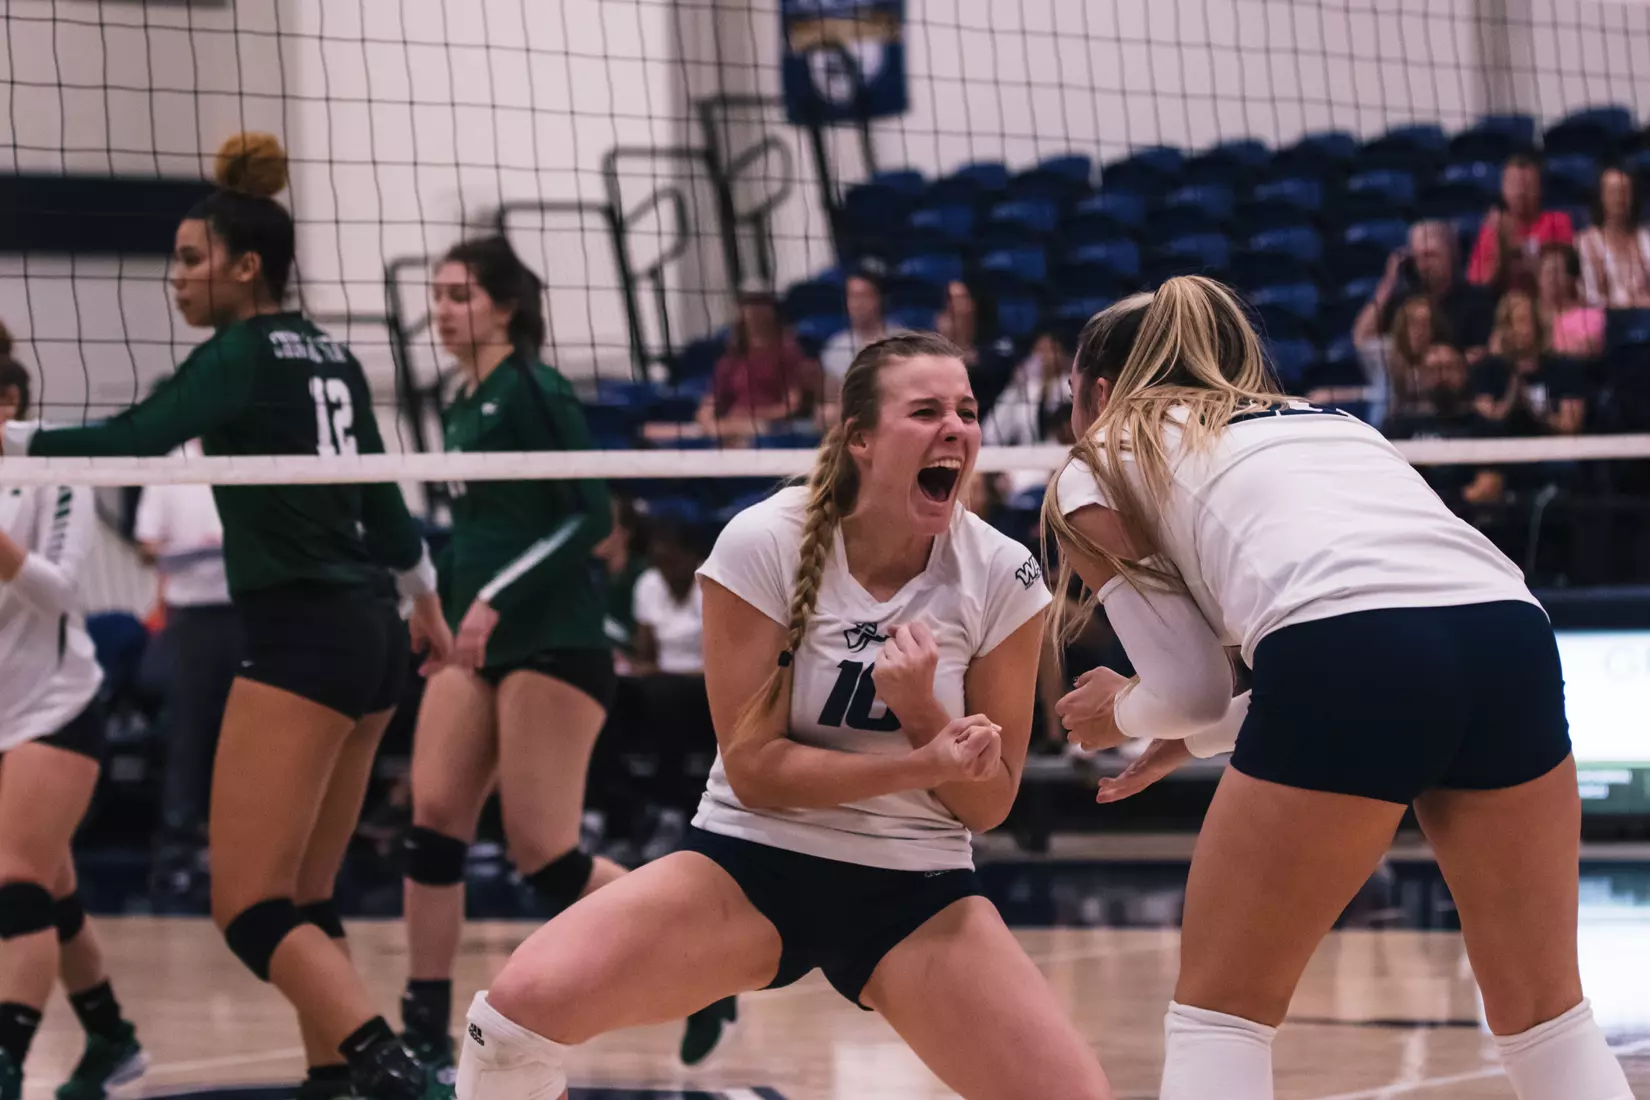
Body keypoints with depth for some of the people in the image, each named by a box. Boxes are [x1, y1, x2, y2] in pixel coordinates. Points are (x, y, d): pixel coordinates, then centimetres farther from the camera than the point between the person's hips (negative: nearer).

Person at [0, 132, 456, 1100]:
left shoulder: (242, 355, -8)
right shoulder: (331, 358, 16)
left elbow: (134, 441, -25)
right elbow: (381, 492, 27)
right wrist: (426, 601, 39)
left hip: (302, 639, -9)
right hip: (373, 636, 9)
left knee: (250, 911, -10)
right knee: (305, 904, 14)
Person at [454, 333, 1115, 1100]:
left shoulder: (1003, 577, -8)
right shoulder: (764, 544, -14)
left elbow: (987, 804, -3)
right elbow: (752, 765, -13)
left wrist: (921, 709, -22)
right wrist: (926, 764, -24)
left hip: (917, 893, 2)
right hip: (754, 861, -1)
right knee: (526, 998, -27)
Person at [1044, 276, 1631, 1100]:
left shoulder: (1100, 471, 22)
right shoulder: (1323, 422, 38)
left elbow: (1188, 687, 18)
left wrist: (1122, 712, 40)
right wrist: (1192, 736, 45)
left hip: (1346, 659, -5)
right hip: (1511, 637, 5)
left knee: (1217, 1015, 12)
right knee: (1546, 1017, 18)